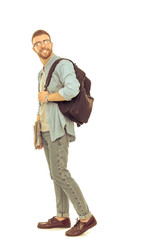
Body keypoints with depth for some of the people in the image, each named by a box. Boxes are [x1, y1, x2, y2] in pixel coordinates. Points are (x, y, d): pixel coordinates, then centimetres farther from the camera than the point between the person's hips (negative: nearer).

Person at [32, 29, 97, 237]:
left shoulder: (63, 64, -10)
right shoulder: (42, 73, 19)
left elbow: (72, 89, -31)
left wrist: (46, 96, -16)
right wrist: (39, 134, 21)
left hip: (58, 128, -9)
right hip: (46, 129, 9)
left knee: (59, 174, -12)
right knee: (56, 174, 10)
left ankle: (85, 217, -4)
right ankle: (62, 217, 18)